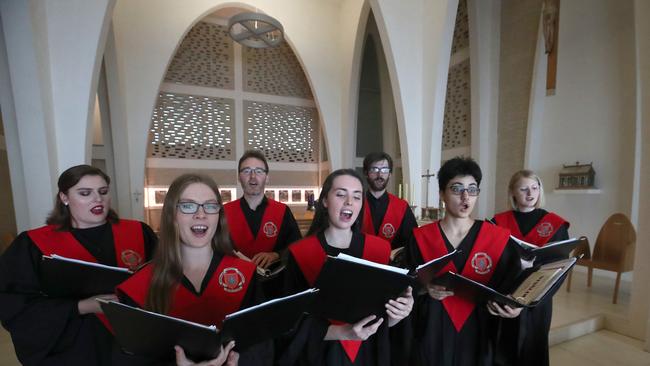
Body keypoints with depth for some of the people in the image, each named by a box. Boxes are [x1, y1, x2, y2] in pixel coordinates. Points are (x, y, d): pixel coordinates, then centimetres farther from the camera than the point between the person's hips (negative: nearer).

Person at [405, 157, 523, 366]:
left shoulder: (499, 239, -6)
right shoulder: (420, 238, -8)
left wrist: (512, 308, -19)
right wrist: (424, 289, -22)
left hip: (479, 335, 1)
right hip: (431, 334, 0)